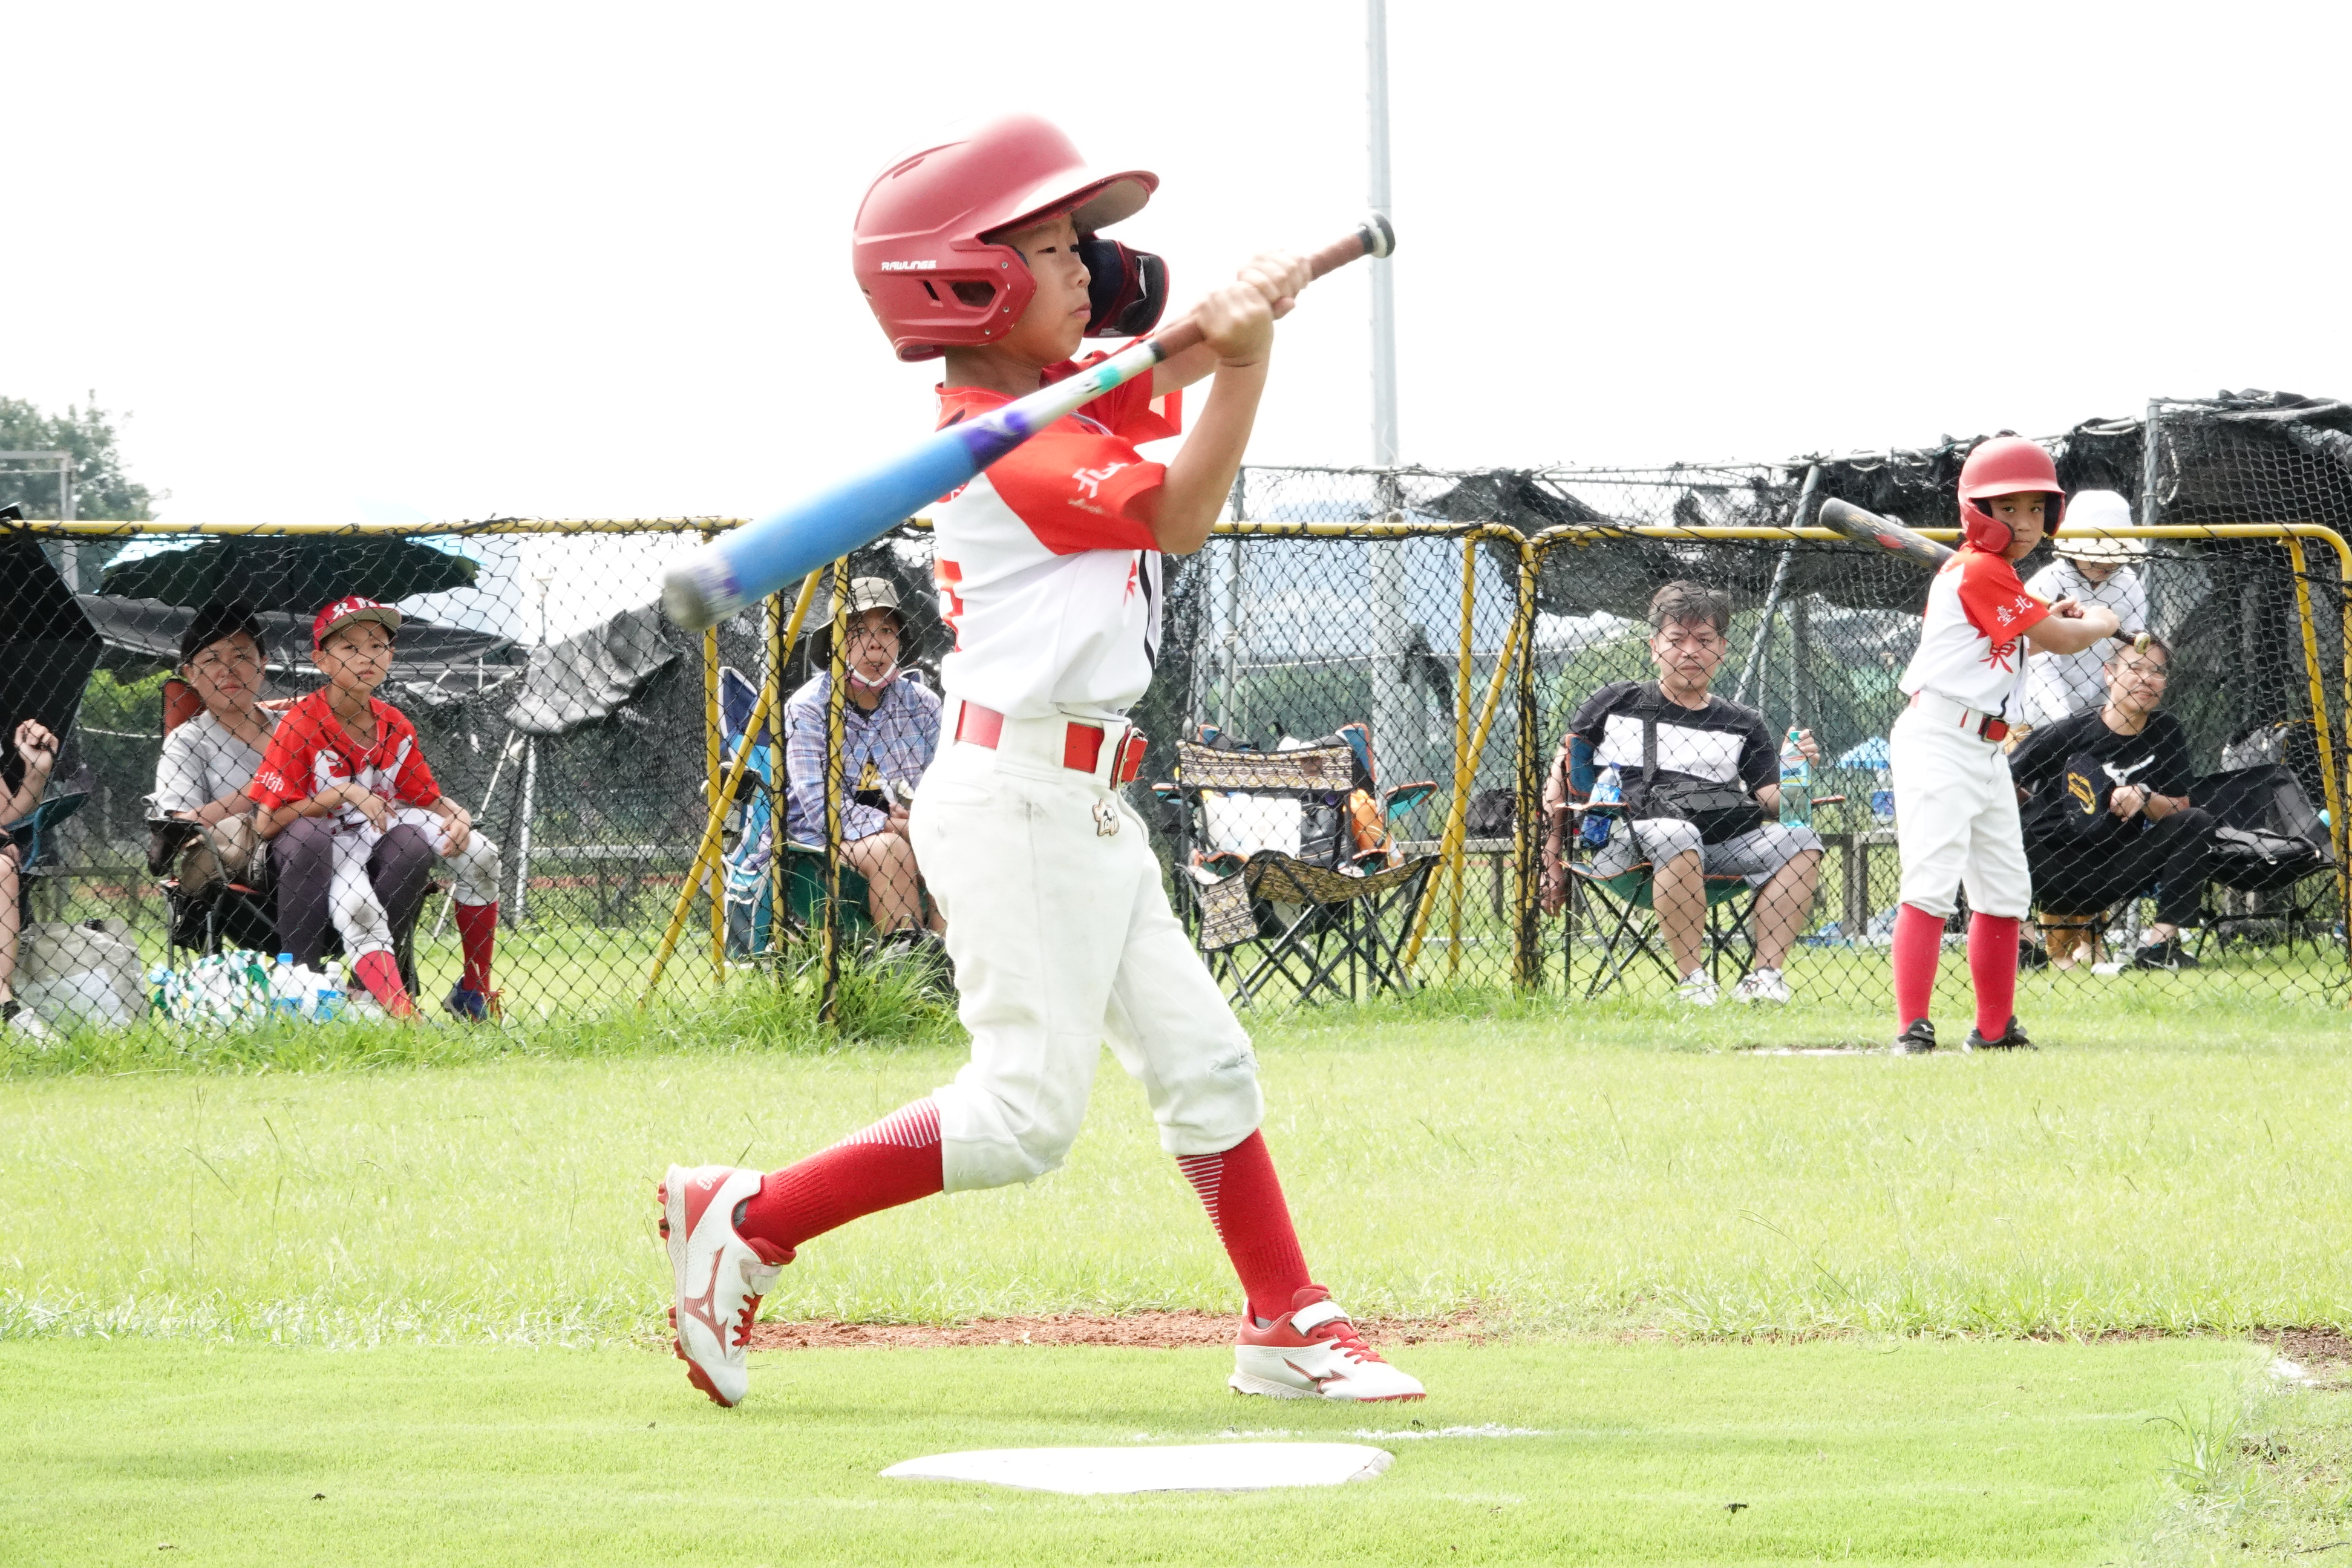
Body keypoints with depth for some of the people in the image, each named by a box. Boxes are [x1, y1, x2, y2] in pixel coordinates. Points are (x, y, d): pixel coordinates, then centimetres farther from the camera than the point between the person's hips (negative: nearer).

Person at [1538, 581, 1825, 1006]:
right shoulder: (1616, 704, 19)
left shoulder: (1744, 726, 22)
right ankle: (1692, 980, -33)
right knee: (1675, 835, -39)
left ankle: (1766, 976, -28)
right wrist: (1552, 862, 7)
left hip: (1722, 844, 3)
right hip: (1627, 841, -3)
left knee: (1802, 841, -24)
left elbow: (1771, 805, 12)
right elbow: (1560, 780, 17)